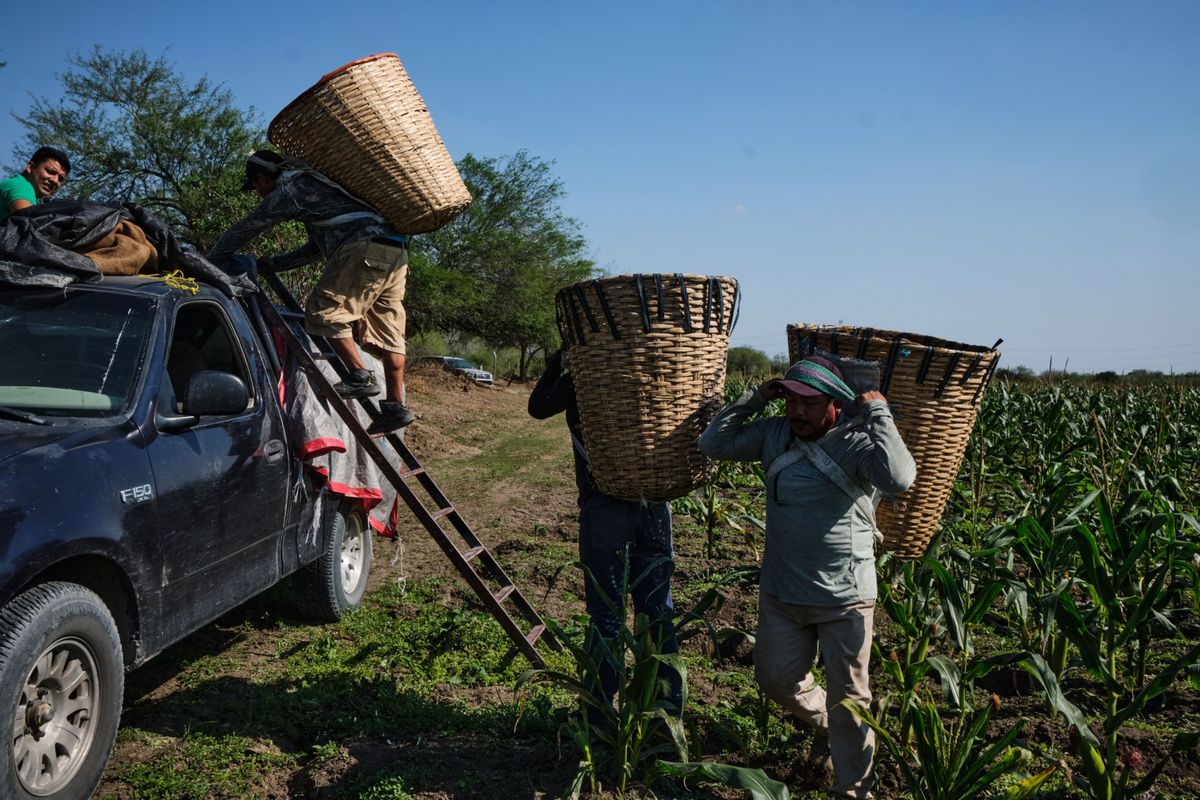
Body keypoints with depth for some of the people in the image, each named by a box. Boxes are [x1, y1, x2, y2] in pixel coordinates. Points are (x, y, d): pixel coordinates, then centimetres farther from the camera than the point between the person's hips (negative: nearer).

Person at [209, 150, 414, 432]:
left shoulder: (289, 189, 5)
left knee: (324, 309, -6)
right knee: (387, 332, 6)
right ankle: (395, 406, 3)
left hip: (364, 248, -9)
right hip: (395, 253, 9)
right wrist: (275, 264, 38)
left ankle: (361, 376, -12)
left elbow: (245, 229, 8)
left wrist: (210, 263, 20)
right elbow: (316, 248, 39)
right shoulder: (311, 186, 33)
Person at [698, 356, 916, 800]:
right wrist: (755, 397, -5)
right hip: (780, 594, 5)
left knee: (847, 697, 9)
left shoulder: (856, 442, -17)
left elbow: (899, 479, -34)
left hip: (844, 598, -5)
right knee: (775, 680, 18)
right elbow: (714, 443, 0)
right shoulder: (774, 434, -1)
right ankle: (824, 723, 48)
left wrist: (879, 413, -25)